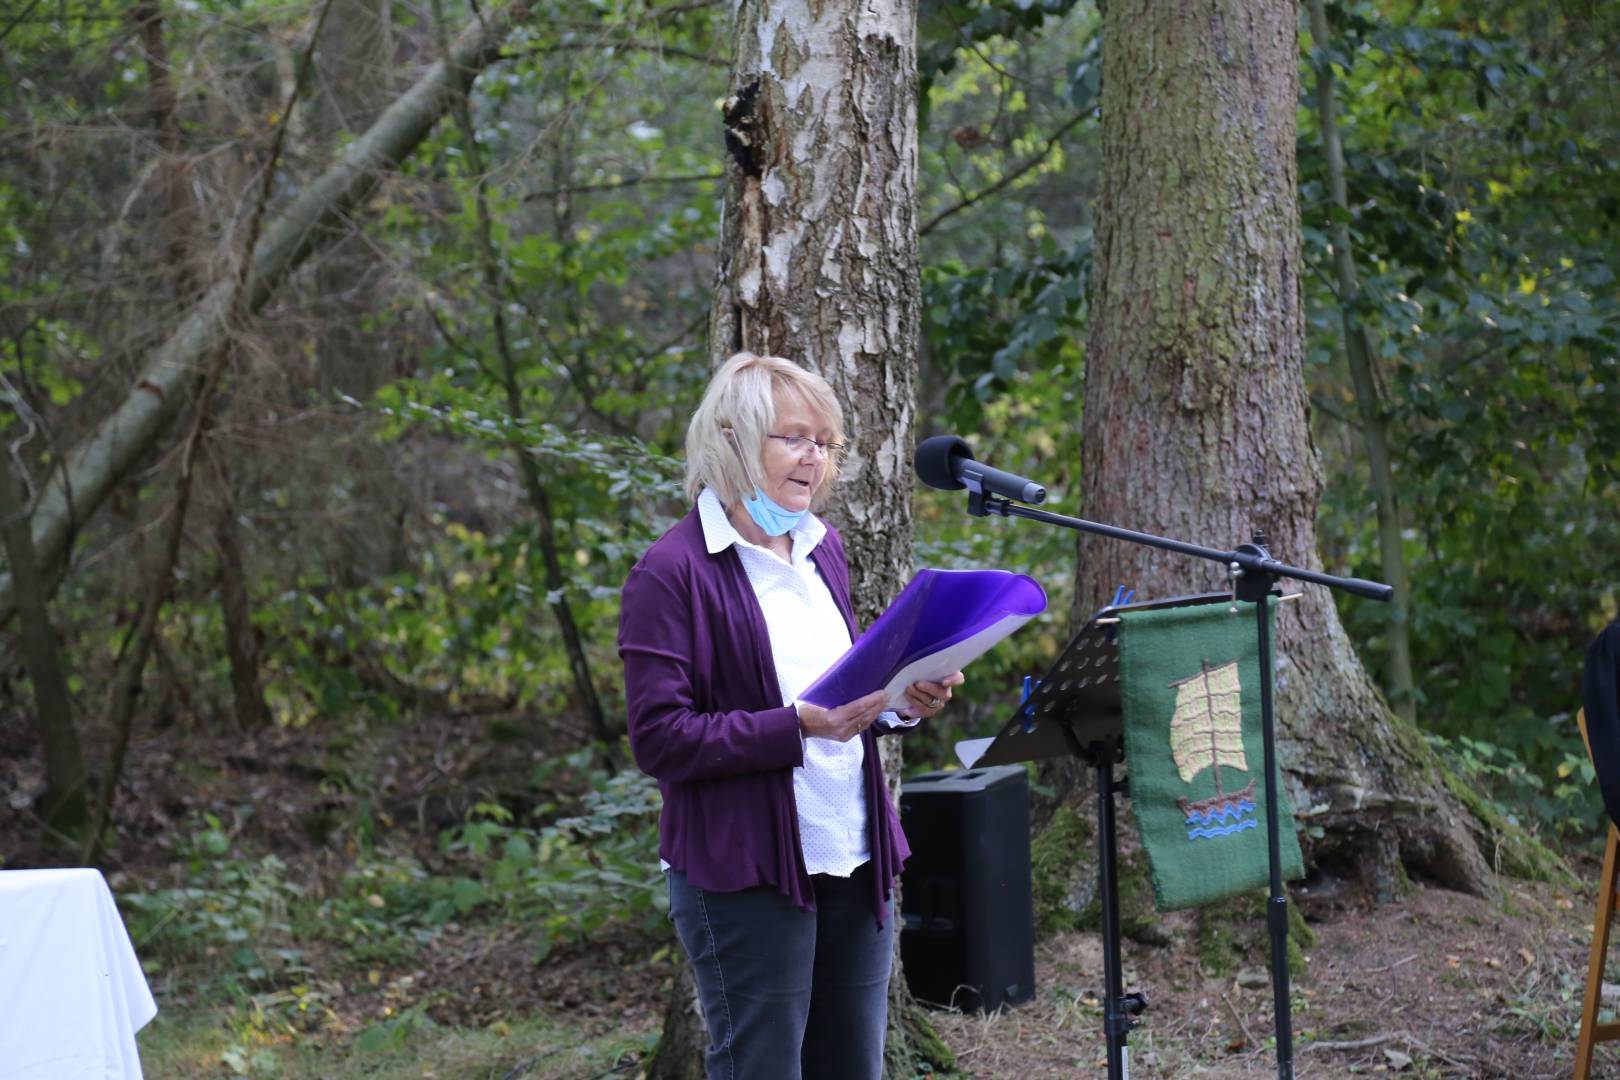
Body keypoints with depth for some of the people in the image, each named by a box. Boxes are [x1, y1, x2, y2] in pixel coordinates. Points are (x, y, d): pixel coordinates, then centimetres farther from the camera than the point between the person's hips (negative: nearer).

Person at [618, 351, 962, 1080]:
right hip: (745, 874, -7)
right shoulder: (671, 573, -10)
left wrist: (901, 704, 1)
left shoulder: (821, 549, 12)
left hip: (852, 858, 7)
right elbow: (660, 739, -15)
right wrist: (799, 725, -24)